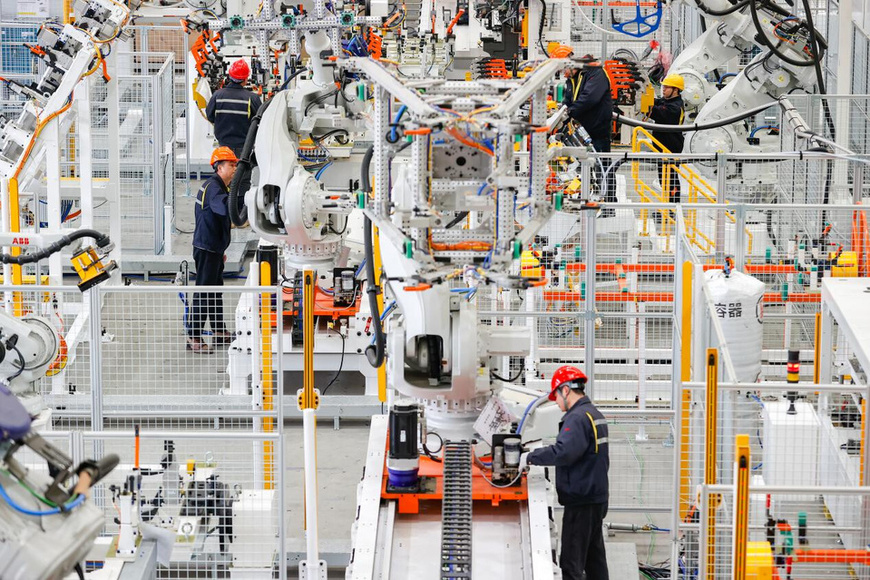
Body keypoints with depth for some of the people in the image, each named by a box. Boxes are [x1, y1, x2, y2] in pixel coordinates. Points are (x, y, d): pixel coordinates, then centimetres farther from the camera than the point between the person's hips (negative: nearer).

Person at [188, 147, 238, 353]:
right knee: (204, 292, -9)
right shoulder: (213, 187, -16)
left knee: (216, 290, 18)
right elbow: (225, 208, -37)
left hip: (213, 248, 11)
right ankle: (193, 337, -7)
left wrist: (221, 250, 28)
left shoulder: (219, 187, 18)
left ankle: (220, 332, 28)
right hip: (206, 249, -11)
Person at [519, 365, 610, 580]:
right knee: (594, 557, 14)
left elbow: (564, 452, -30)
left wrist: (531, 457, -19)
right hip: (598, 498, 10)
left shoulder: (577, 418, -17)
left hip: (580, 501, -10)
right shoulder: (595, 415, 15)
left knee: (572, 562, -8)